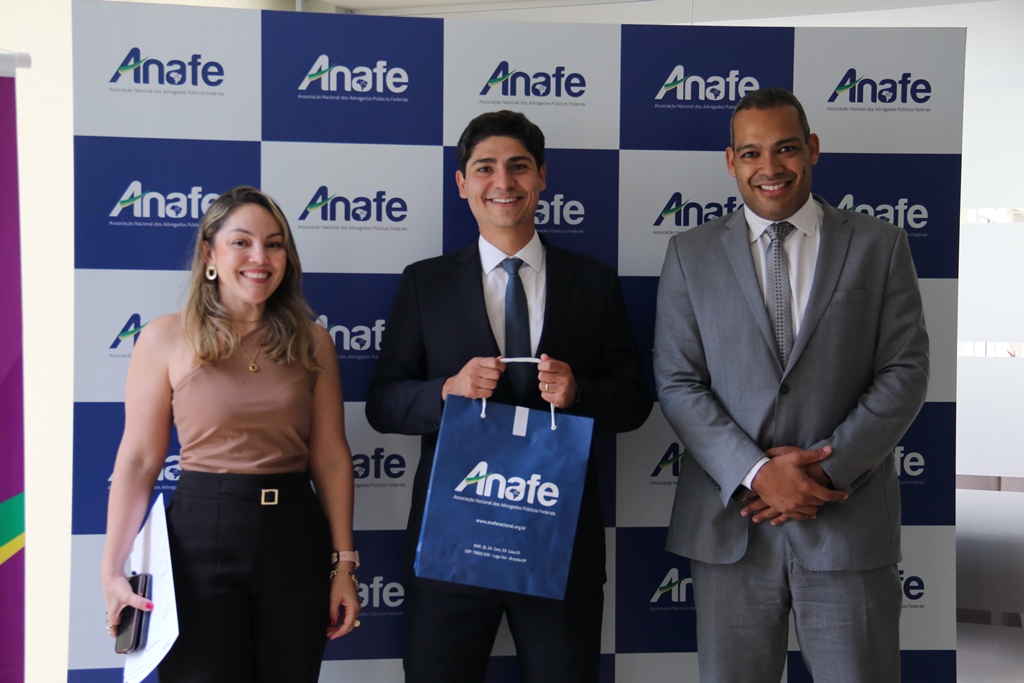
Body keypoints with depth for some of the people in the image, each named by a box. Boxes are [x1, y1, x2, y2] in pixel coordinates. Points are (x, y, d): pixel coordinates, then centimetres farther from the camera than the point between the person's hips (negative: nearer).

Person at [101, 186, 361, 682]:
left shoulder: (311, 342, 4)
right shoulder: (166, 338, -2)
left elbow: (332, 458, 4)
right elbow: (138, 460, -3)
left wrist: (344, 564, 1)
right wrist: (114, 570, -7)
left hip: (294, 537, 3)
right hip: (201, 536, -2)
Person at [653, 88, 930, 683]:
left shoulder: (879, 245, 5)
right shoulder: (691, 255, 7)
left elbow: (905, 372, 0)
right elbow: (677, 383, 0)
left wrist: (826, 467, -11)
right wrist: (757, 472, -12)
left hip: (849, 523, 0)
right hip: (729, 521, 1)